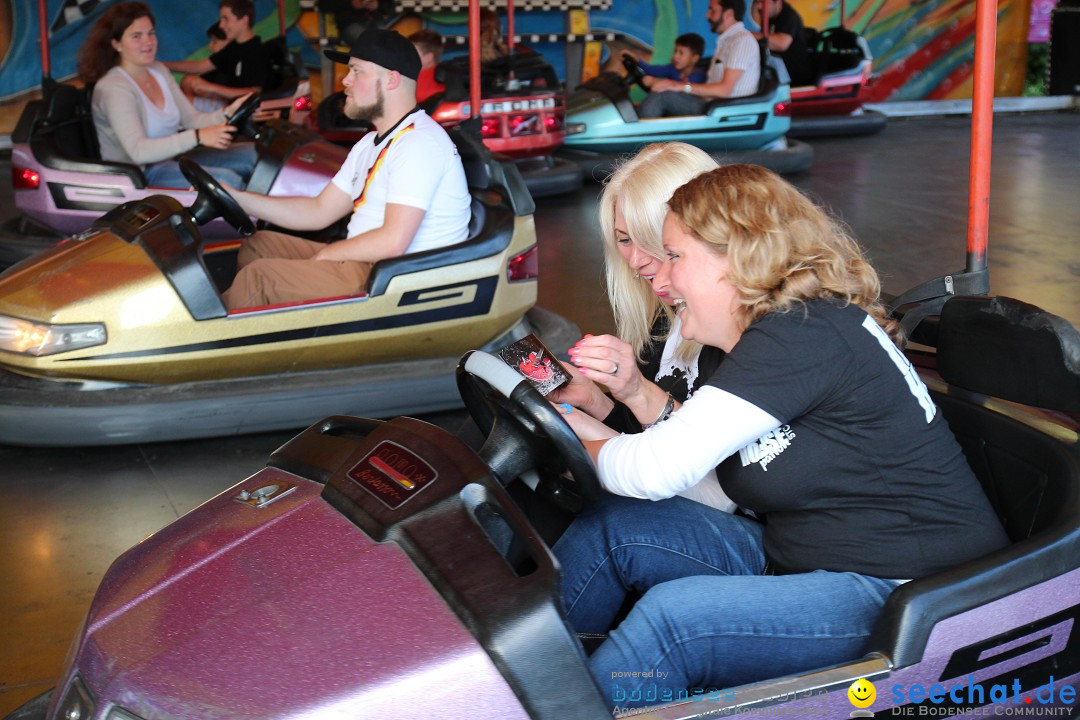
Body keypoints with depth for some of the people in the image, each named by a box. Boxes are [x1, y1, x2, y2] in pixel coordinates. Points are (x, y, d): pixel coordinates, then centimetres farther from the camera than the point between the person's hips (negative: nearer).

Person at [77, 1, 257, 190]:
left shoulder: (159, 70, 8)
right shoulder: (113, 88, -18)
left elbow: (191, 119, 7)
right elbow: (138, 152, -30)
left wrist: (228, 114, -14)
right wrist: (198, 137, -38)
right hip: (138, 175, -9)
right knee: (228, 181, -29)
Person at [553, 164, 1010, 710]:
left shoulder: (804, 334, -20)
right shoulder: (773, 328, 10)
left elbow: (661, 469, -22)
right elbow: (707, 469, 10)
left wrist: (585, 447, -2)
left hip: (904, 593, -10)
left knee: (671, 616, -27)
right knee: (613, 526, 2)